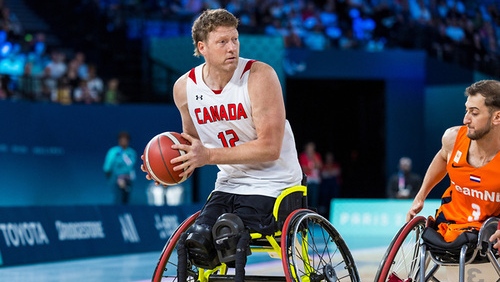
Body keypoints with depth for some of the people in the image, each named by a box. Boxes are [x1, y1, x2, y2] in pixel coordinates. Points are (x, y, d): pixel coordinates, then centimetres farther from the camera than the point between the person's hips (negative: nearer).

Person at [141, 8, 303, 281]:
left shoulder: (259, 76, -17)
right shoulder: (185, 87, -1)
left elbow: (270, 148, -21)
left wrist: (209, 155, -25)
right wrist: (175, 163, -5)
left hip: (271, 184, -5)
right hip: (228, 184, 5)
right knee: (195, 242, -18)